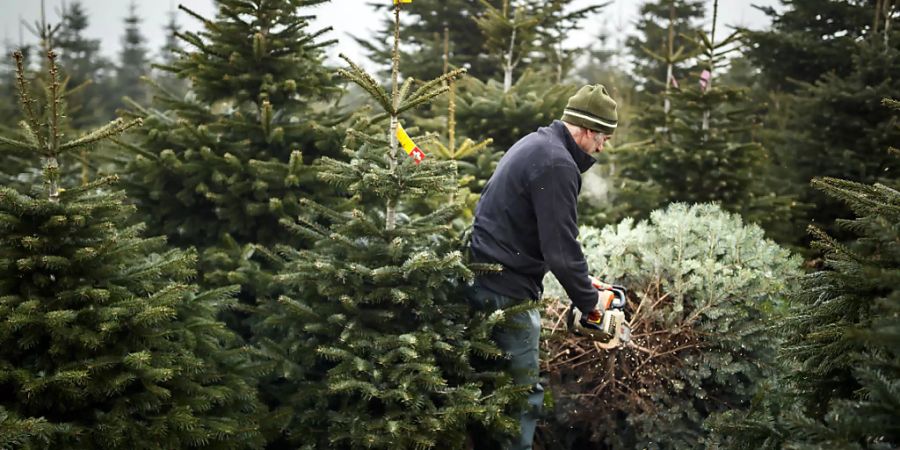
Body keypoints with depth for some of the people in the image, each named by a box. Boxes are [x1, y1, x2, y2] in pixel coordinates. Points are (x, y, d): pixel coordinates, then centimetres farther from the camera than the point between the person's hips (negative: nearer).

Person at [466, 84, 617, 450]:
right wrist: (589, 300, -9)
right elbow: (561, 249, -22)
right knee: (524, 394, -3)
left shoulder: (536, 144, 13)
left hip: (487, 276, 10)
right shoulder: (557, 164, -20)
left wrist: (582, 279, 16)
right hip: (508, 288, -10)